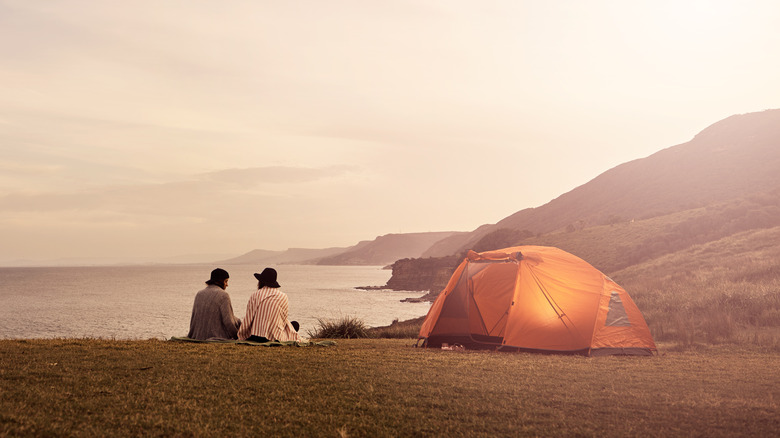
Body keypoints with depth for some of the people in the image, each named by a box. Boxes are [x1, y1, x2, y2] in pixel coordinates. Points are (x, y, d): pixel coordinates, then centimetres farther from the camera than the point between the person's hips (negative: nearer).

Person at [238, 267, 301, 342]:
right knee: (295, 324, 22)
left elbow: (248, 319, 3)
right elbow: (283, 319, 6)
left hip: (254, 337, 3)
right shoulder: (283, 297, -2)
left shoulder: (254, 296, 1)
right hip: (274, 337, -3)